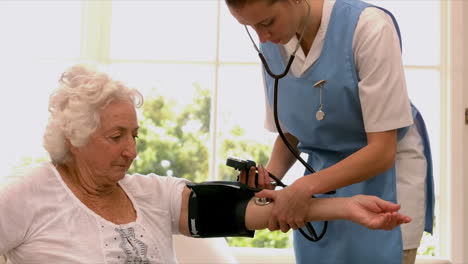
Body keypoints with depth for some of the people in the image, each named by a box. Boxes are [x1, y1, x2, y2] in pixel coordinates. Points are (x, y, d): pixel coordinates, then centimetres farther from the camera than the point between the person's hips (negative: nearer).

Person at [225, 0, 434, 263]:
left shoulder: (368, 27, -23)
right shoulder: (271, 45, -6)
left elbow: (382, 151, -23)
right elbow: (289, 133, 5)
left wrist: (305, 187, -33)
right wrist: (271, 175, -15)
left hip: (382, 182, -4)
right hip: (324, 179, 4)